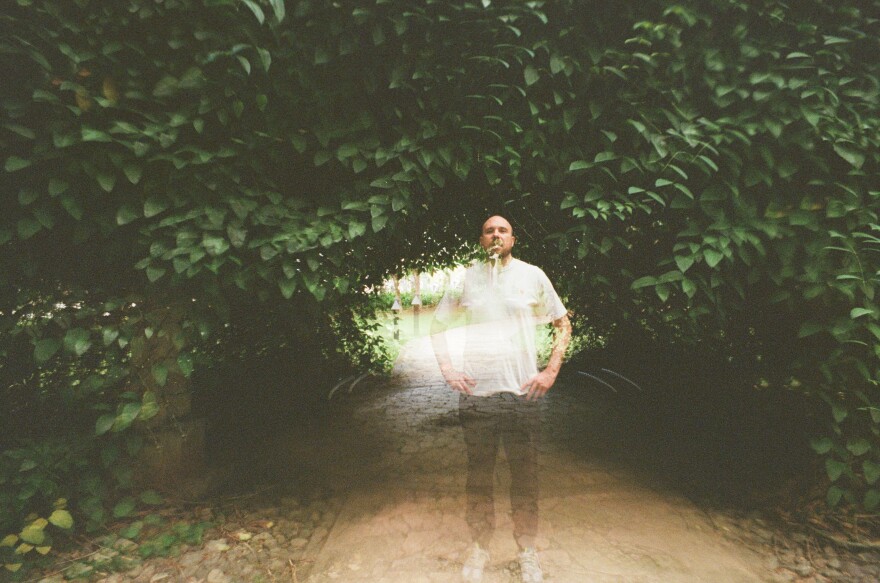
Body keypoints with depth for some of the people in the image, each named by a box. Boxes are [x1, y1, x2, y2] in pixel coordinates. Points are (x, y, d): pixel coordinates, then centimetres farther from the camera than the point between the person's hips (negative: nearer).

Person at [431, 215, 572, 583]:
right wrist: (448, 370, 2)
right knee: (478, 476, 12)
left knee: (525, 476, 11)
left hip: (523, 393, 0)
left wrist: (551, 371, 1)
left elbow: (563, 324, 10)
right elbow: (438, 326, 13)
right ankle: (479, 547, 32)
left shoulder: (533, 276, 2)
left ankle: (527, 551, 31)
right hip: (475, 393, 1)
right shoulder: (465, 278, 4)